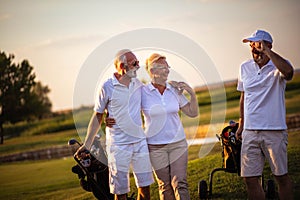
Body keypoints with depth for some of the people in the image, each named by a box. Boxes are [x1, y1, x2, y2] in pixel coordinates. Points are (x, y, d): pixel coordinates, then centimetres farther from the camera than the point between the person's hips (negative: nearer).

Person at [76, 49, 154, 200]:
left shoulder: (138, 84, 6)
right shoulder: (107, 87, -8)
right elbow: (97, 117, -1)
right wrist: (87, 145, -1)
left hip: (140, 141, 4)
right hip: (118, 145, -4)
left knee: (145, 185, 7)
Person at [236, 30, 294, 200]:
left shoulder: (278, 66, -5)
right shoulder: (245, 68, 11)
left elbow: (288, 72, -32)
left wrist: (266, 51, -26)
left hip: (275, 130, -5)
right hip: (250, 131, 5)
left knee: (281, 176, 4)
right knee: (250, 179, 3)